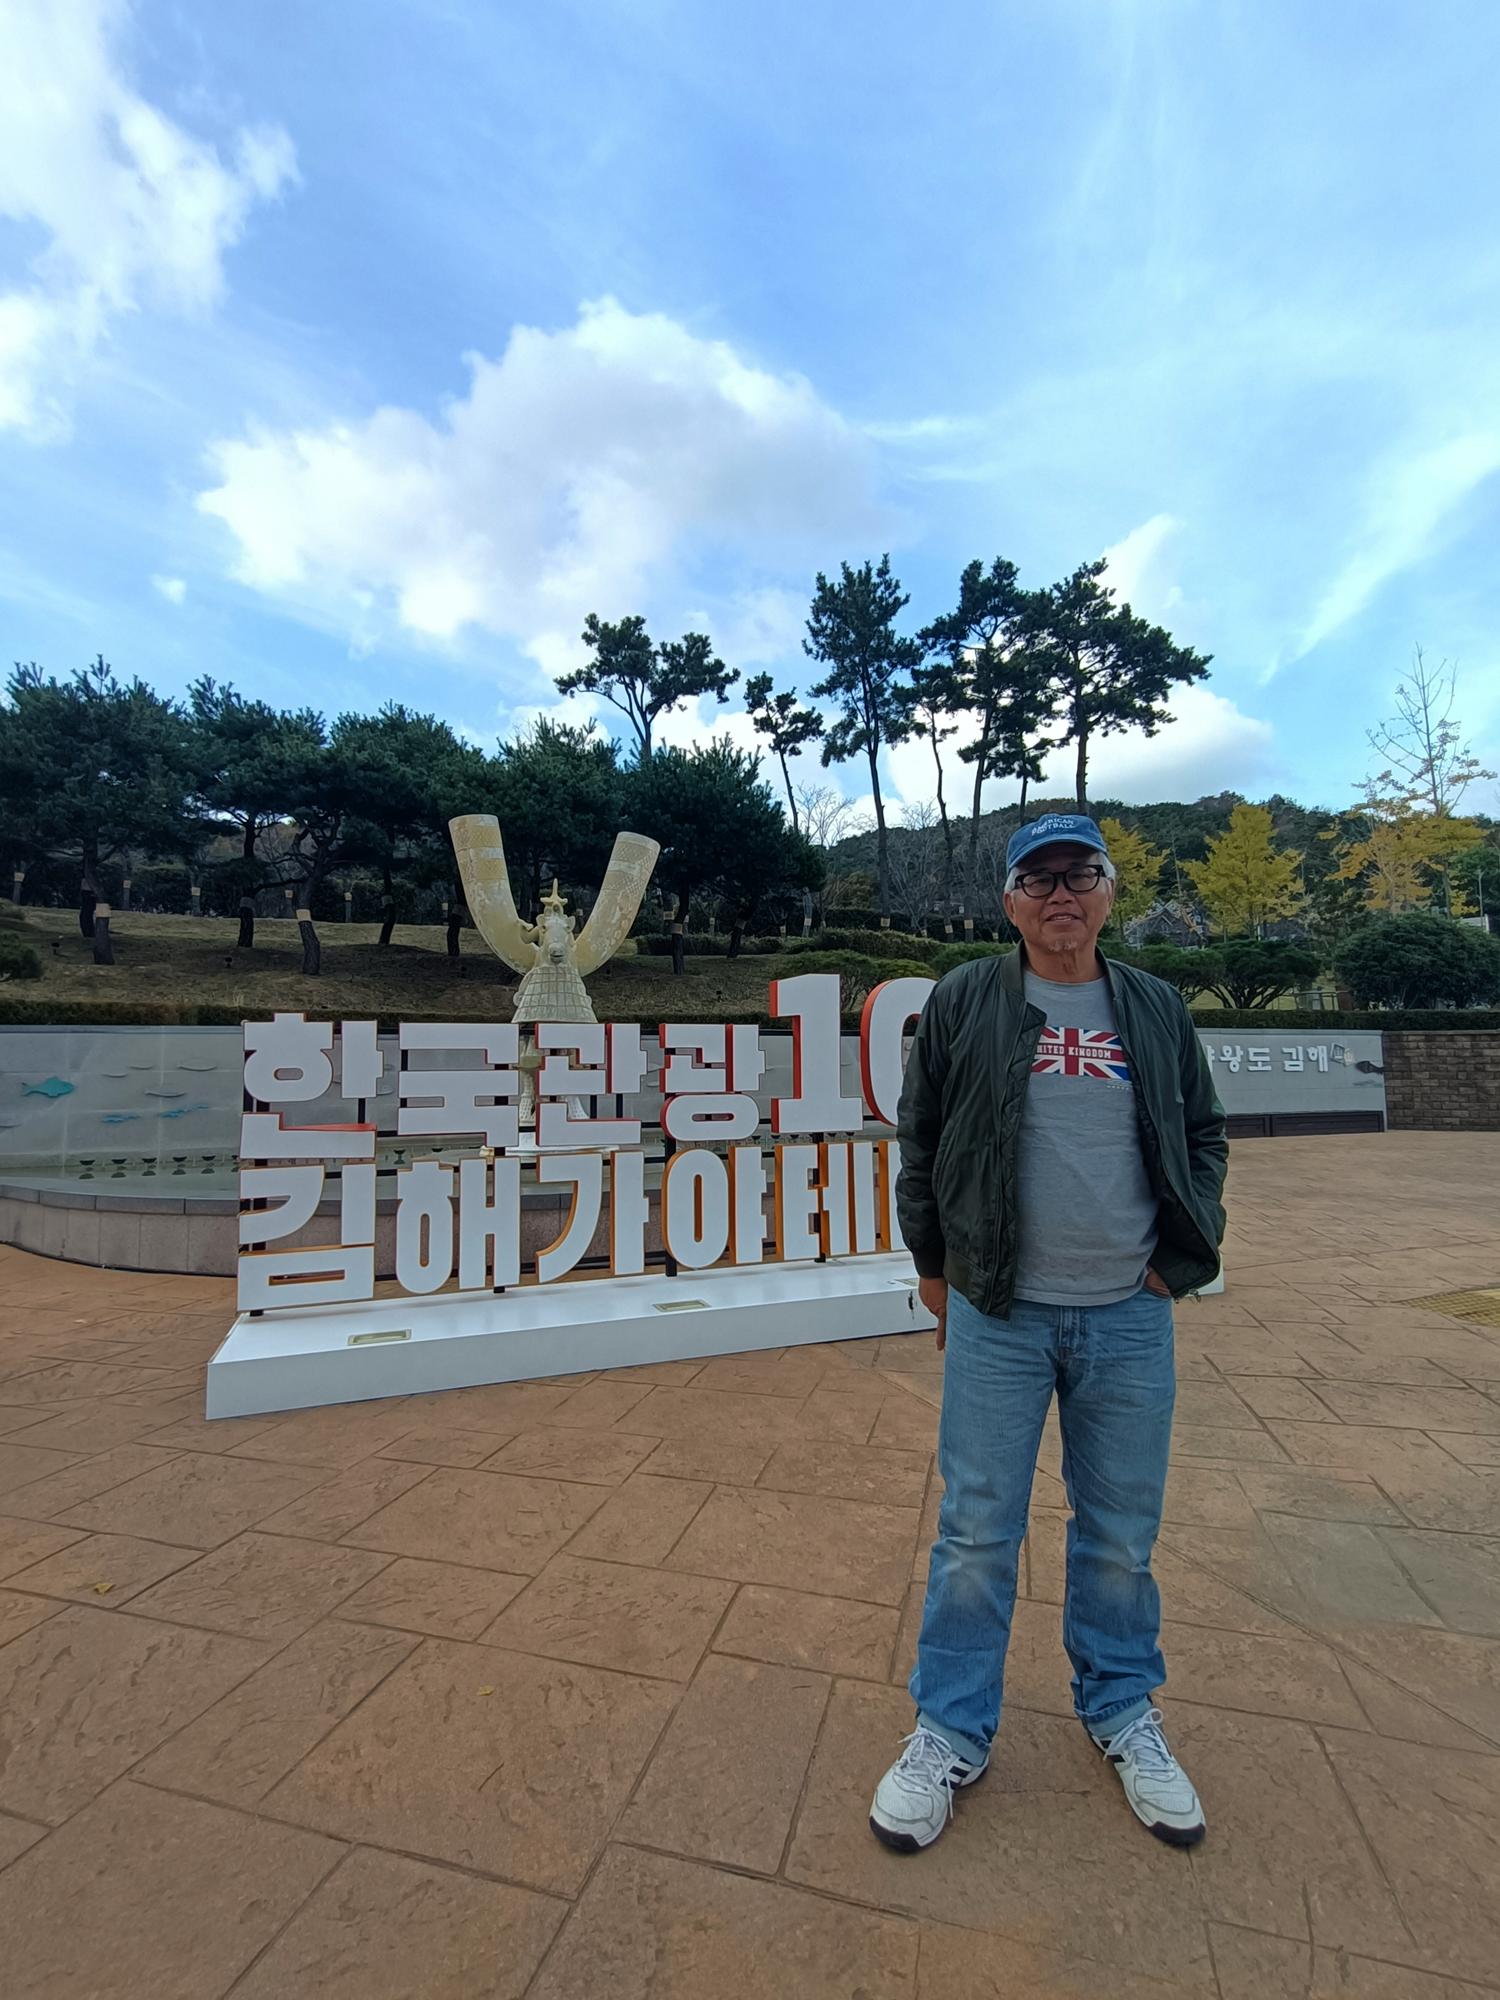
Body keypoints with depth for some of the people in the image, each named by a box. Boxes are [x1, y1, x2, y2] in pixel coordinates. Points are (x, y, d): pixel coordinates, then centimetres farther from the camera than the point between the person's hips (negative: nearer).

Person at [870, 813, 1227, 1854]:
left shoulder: (1160, 1009, 7)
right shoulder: (963, 1003, -1)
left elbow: (1204, 1132, 15)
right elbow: (921, 1140, 3)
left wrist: (1184, 1249, 4)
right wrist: (936, 1269, 4)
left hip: (1131, 1317, 3)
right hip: (997, 1314, -2)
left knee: (1123, 1531, 17)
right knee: (977, 1533, 8)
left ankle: (1123, 1713, 41)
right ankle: (952, 1731, 29)